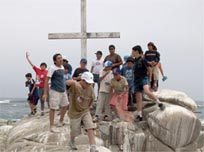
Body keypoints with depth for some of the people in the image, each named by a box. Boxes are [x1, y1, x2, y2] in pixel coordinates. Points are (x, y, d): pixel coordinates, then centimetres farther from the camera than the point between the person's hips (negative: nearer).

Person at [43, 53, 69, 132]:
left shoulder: (62, 67, 9)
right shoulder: (52, 68, -15)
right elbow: (46, 80, -17)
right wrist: (45, 93, -21)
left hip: (63, 90, 9)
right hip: (55, 91, -9)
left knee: (65, 105, 20)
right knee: (53, 108, -4)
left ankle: (61, 121, 38)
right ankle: (51, 126, 3)